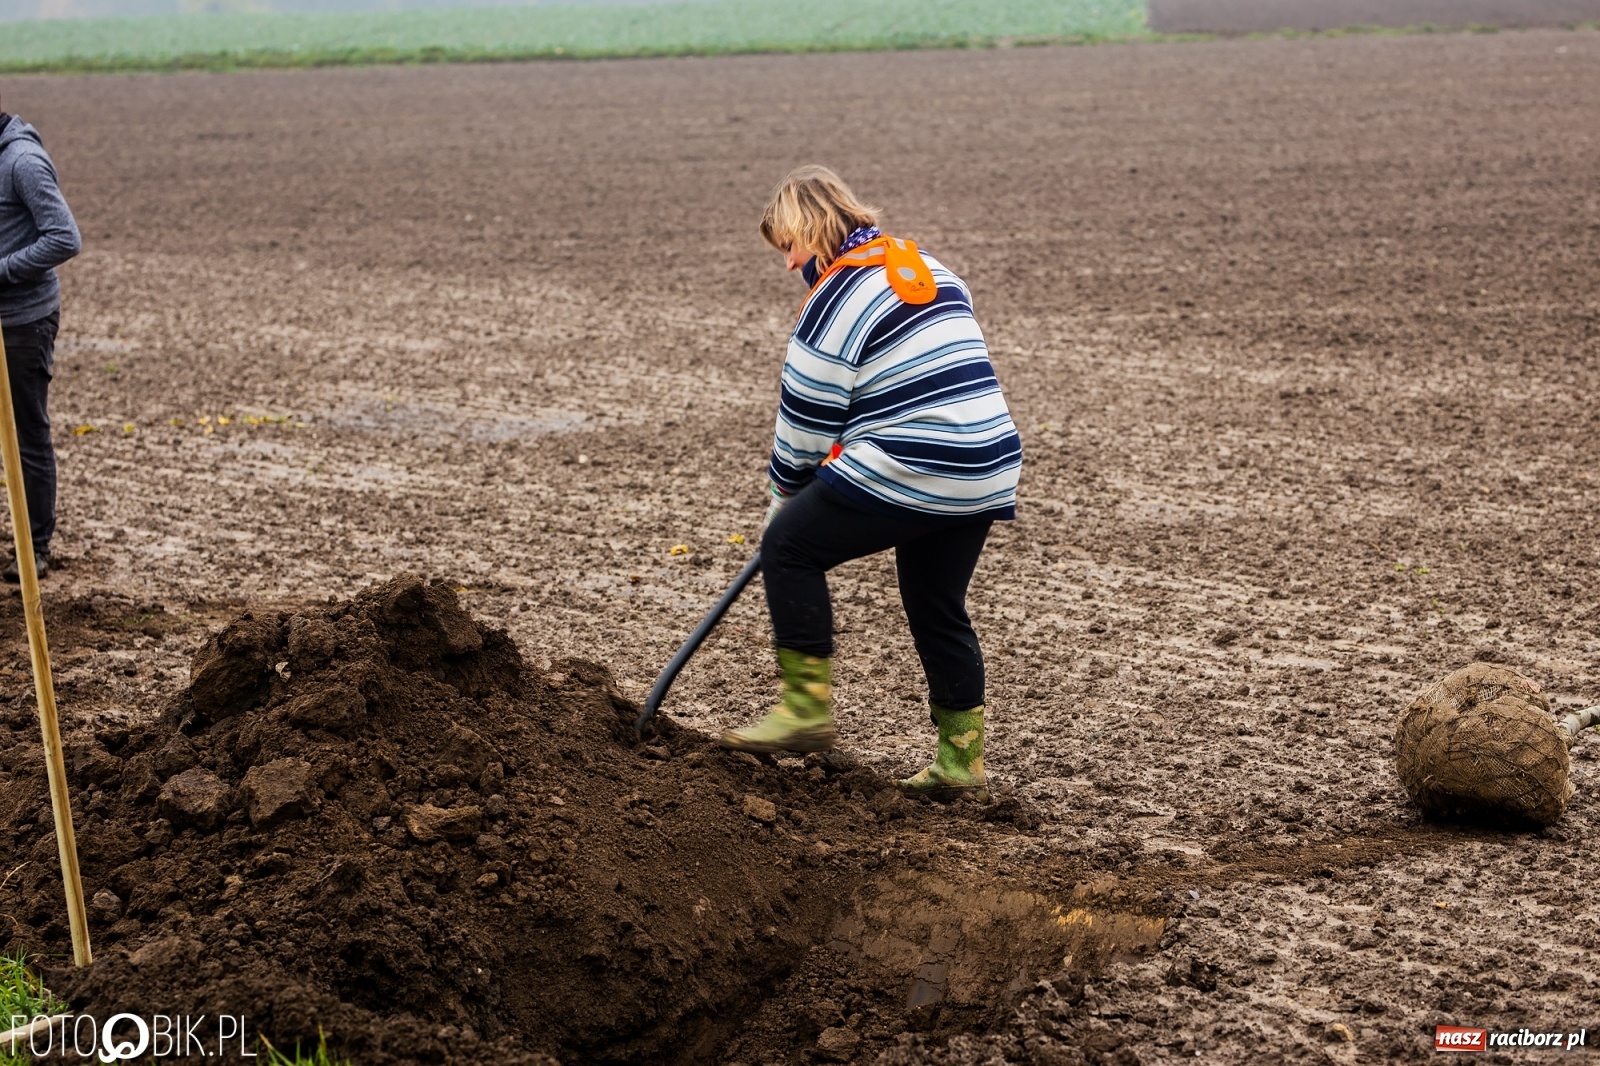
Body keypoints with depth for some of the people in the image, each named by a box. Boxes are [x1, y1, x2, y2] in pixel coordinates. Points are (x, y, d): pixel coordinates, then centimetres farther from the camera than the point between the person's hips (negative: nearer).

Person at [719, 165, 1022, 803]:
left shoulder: (837, 296, -9)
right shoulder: (930, 270, 17)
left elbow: (806, 417, -5)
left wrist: (784, 490, 12)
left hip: (909, 474, -8)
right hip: (985, 469, 9)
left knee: (789, 544, 5)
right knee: (939, 611, 18)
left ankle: (807, 706, 4)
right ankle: (962, 762, 20)